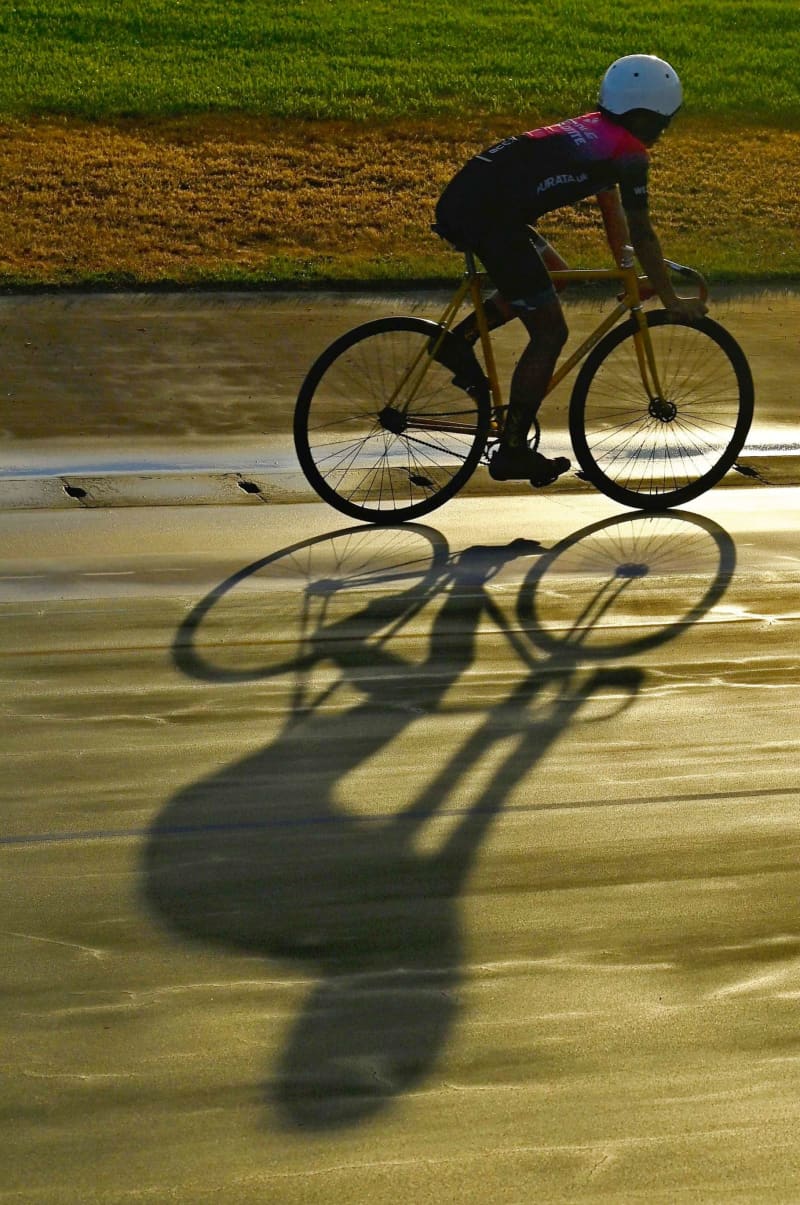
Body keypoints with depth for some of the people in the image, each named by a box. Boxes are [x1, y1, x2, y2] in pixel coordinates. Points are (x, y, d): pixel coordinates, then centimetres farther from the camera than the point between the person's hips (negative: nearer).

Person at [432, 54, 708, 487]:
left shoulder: (594, 129, 24)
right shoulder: (630, 153, -3)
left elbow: (612, 212, 32)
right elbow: (640, 232, -3)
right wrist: (672, 300, 5)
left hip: (462, 197, 9)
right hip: (487, 216, -9)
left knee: (552, 272, 28)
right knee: (550, 332, -1)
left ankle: (457, 341, 17)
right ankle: (512, 451, 5)